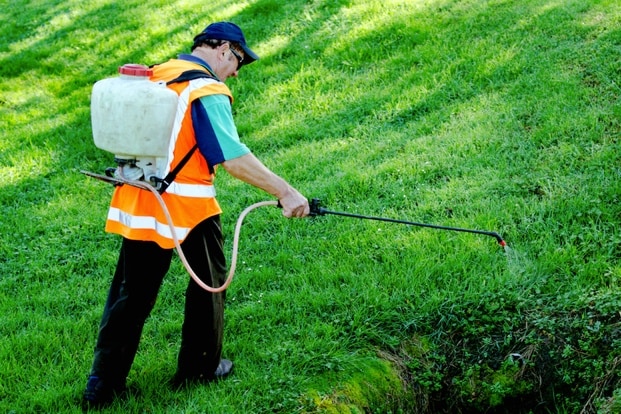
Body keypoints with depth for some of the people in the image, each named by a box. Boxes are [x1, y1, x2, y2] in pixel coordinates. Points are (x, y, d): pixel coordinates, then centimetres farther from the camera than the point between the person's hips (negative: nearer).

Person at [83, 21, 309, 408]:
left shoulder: (154, 76, 12)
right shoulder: (207, 90, -12)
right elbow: (232, 156, -21)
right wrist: (285, 192, -22)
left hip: (137, 202, 7)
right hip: (188, 205, -7)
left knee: (130, 293, 11)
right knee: (209, 282, 14)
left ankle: (103, 386, 12)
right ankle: (201, 367, 24)